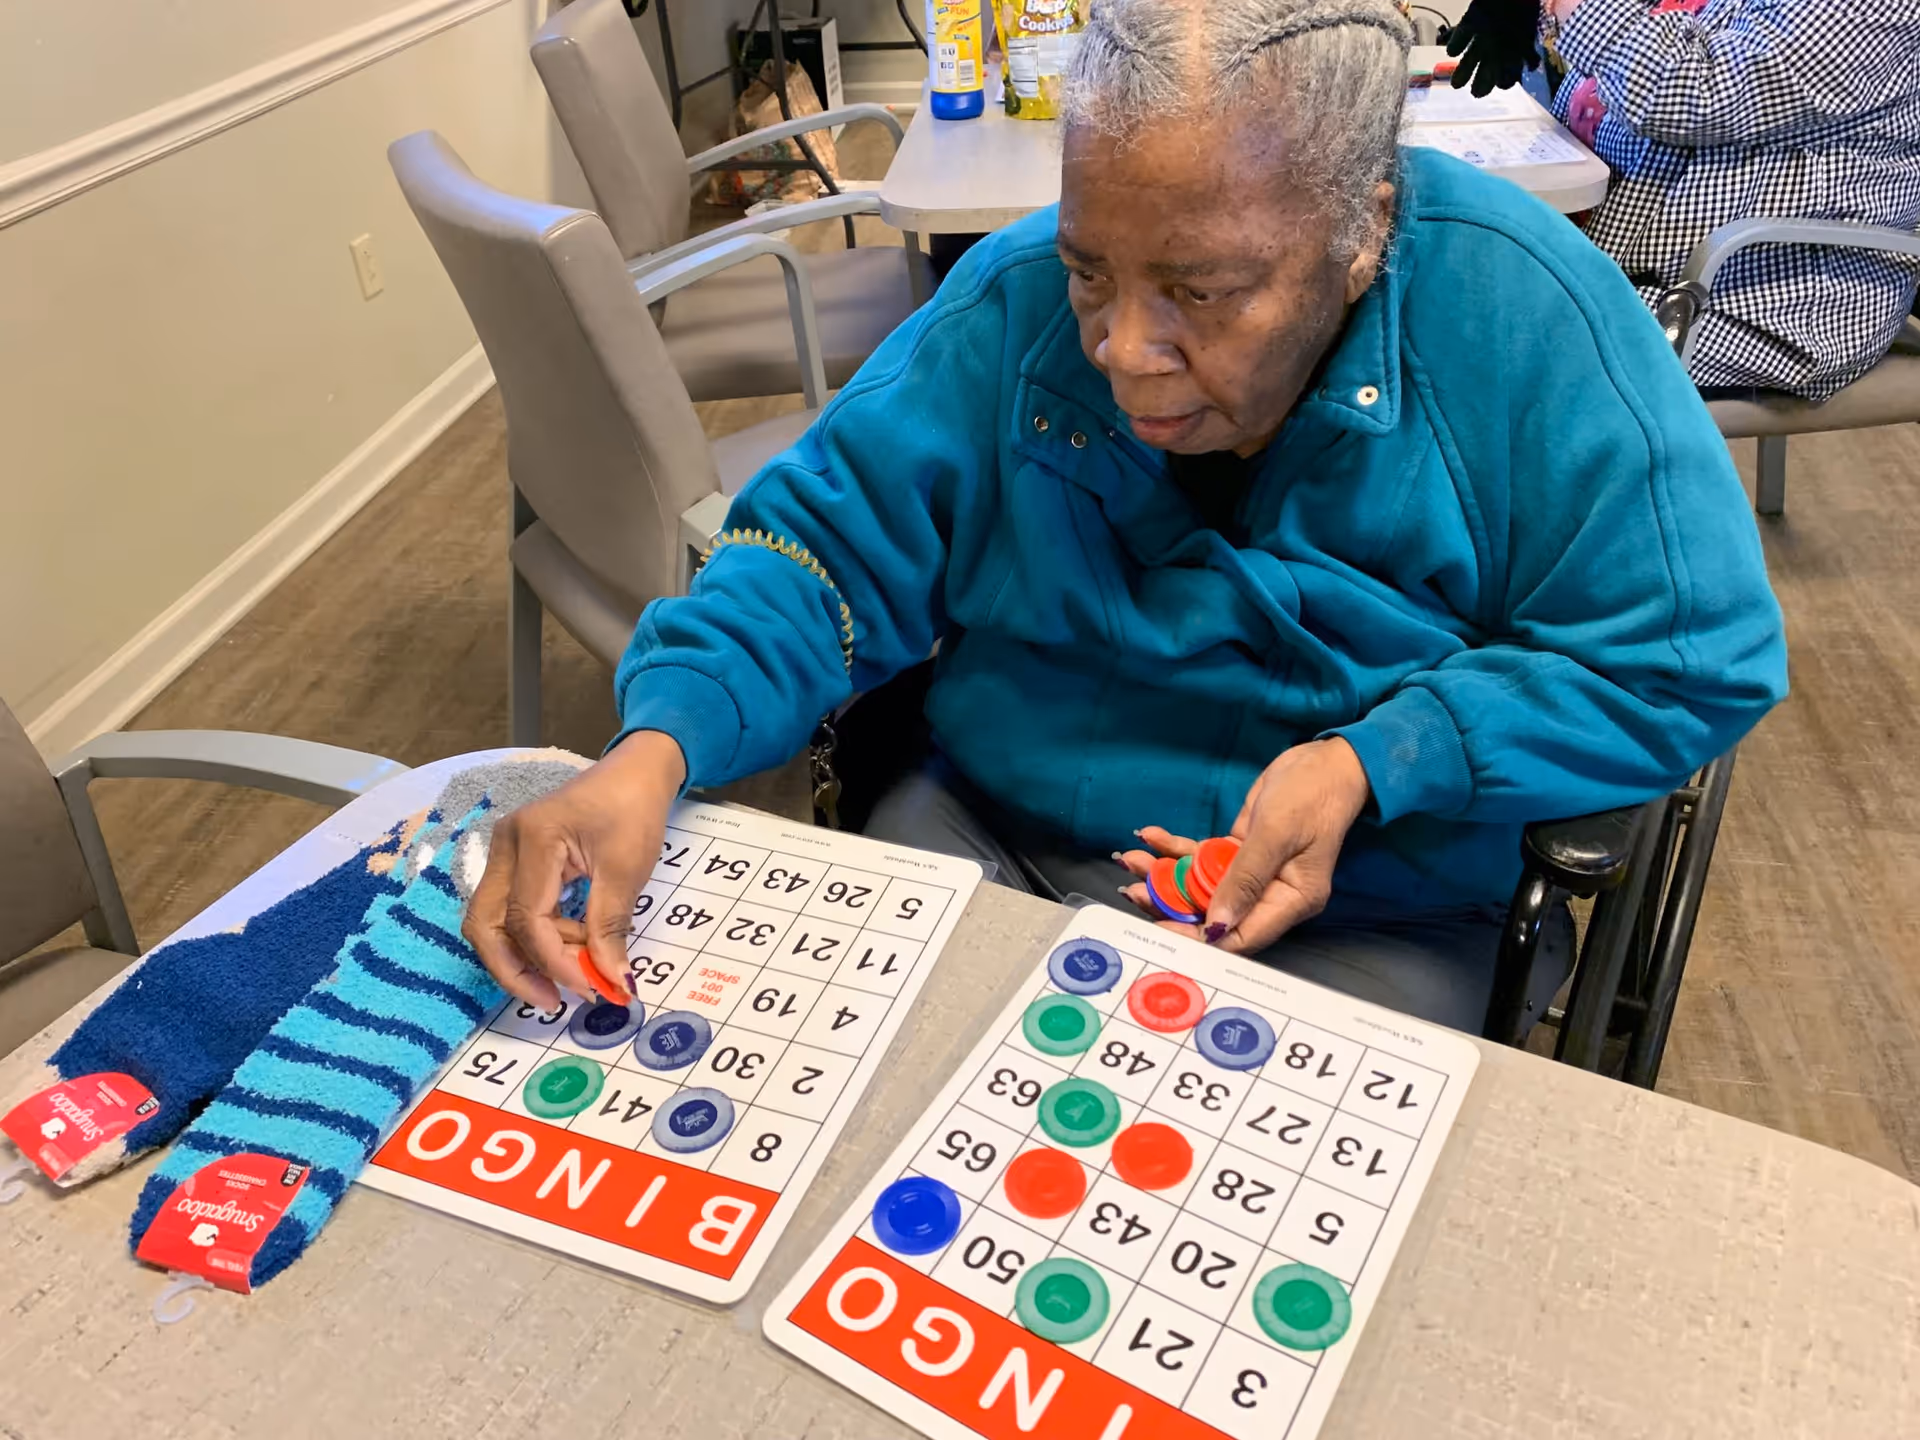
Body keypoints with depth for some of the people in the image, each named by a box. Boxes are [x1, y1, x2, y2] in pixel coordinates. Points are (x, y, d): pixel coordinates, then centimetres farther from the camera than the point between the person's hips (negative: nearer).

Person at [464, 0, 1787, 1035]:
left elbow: (1689, 663, -9)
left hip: (1359, 915, -1)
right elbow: (826, 547, -4)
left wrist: (1376, 764, -23)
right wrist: (656, 747, -24)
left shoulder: (1523, 312, -16)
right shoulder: (1015, 302, -8)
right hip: (984, 834, 2)